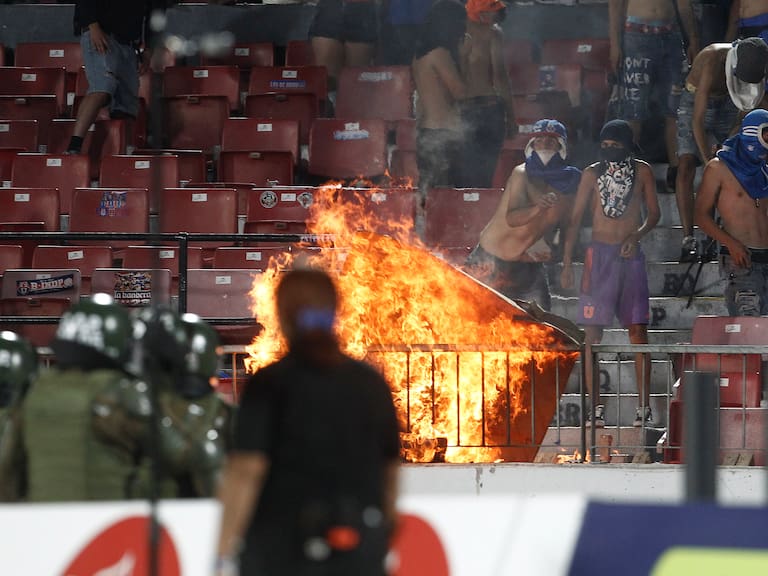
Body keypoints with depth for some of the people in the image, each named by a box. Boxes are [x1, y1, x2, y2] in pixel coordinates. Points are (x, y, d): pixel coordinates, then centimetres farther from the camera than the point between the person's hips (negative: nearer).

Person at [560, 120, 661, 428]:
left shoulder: (642, 171, 4)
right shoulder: (592, 174, 3)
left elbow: (653, 213, 8)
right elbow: (575, 218, 4)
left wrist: (637, 235, -13)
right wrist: (567, 263, -1)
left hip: (631, 255, 0)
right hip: (600, 254, 0)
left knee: (638, 329, -4)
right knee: (592, 331, -5)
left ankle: (644, 406, -3)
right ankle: (596, 406, -2)